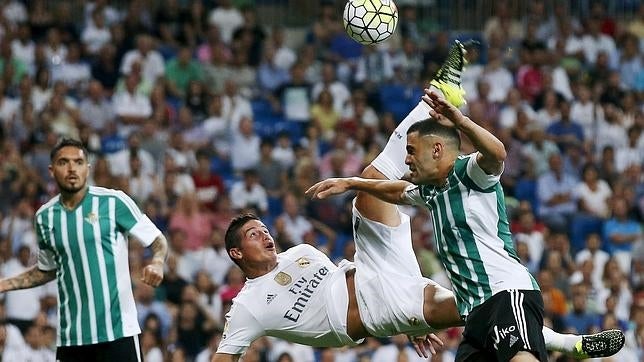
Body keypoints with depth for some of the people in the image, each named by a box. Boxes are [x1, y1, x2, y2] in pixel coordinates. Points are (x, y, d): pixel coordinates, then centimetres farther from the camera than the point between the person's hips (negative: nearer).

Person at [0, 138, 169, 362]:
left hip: (118, 331, -4)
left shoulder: (114, 202, -4)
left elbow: (158, 241, 1)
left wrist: (157, 263, -20)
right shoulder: (44, 217, 9)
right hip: (70, 337, 4)